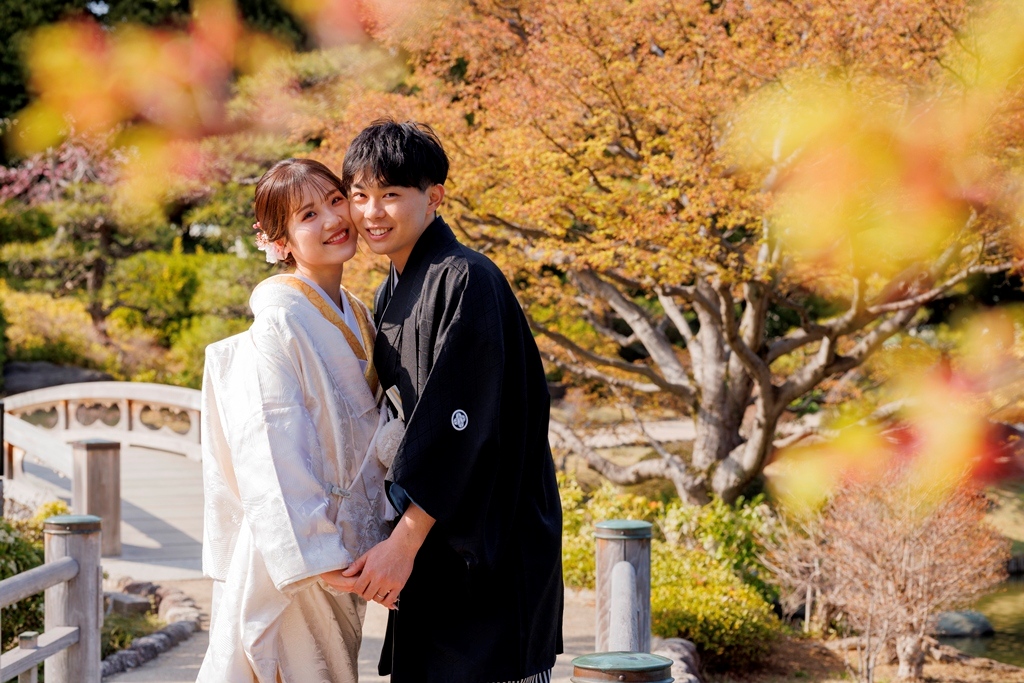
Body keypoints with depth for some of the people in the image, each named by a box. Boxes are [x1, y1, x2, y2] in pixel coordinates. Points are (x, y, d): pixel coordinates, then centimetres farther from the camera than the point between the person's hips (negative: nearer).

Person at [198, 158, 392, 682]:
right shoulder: (279, 324, -16)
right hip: (291, 553, -8)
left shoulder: (356, 318, 10)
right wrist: (316, 554, -23)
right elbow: (272, 451, -21)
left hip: (341, 549, 8)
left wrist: (378, 540, 13)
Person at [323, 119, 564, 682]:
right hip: (428, 544, 9)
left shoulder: (465, 281, -15)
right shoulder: (390, 294, 14)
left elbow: (459, 422, -20)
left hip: (490, 547, -9)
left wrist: (403, 541, -22)